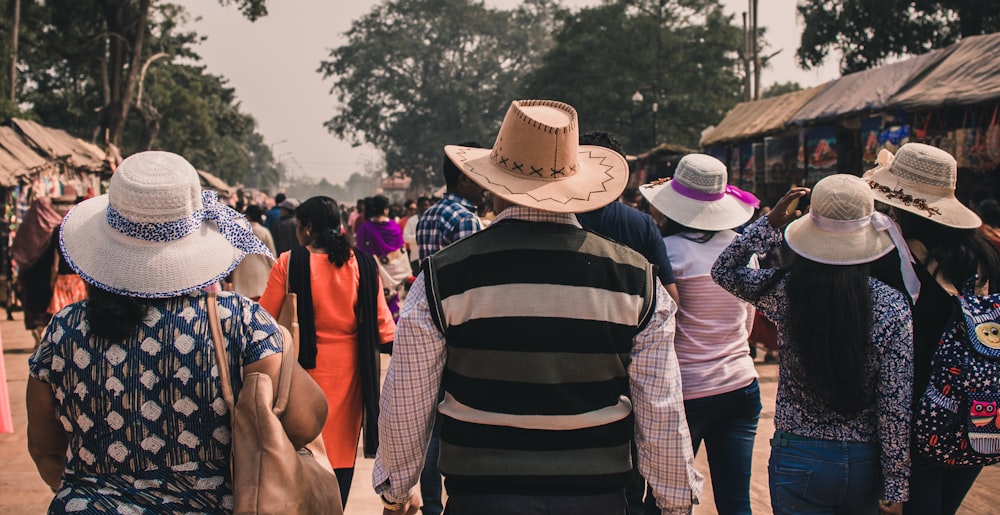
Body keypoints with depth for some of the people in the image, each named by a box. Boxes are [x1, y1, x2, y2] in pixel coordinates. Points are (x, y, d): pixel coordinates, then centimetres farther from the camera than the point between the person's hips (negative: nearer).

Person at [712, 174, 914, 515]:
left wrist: (770, 223, 3)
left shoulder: (787, 293, -12)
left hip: (799, 458, -1)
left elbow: (724, 270, 9)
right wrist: (897, 487, -3)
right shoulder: (894, 307, -13)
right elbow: (897, 407, -11)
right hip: (866, 464, 1)